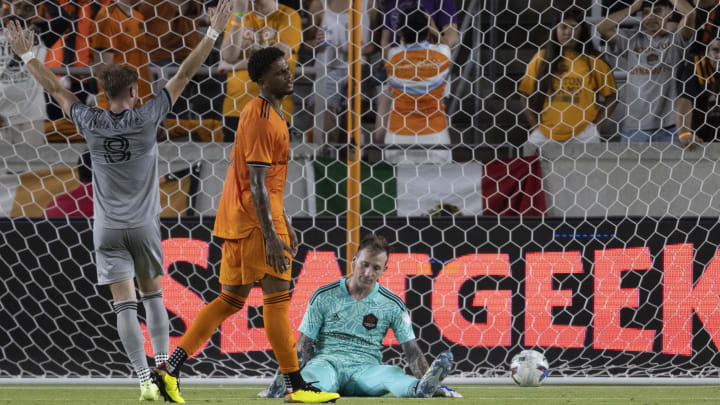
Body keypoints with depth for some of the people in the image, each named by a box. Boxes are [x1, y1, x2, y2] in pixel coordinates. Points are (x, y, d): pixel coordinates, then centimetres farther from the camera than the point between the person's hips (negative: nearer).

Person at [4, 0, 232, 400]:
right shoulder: (146, 119, -9)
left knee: (125, 305, -3)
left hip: (108, 229, 0)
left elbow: (55, 89, 8)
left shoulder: (91, 123, -4)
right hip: (143, 224, 0)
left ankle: (145, 380, -11)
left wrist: (26, 55, 21)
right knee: (152, 295, 16)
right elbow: (185, 74, -6)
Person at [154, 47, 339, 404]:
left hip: (236, 220, 10)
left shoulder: (270, 114, 18)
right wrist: (271, 236, -25)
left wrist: (284, 224, 26)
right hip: (255, 217, -10)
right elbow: (256, 183, -21)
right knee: (278, 296, -6)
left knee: (231, 300, 11)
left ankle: (171, 368, 7)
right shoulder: (261, 120, -15)